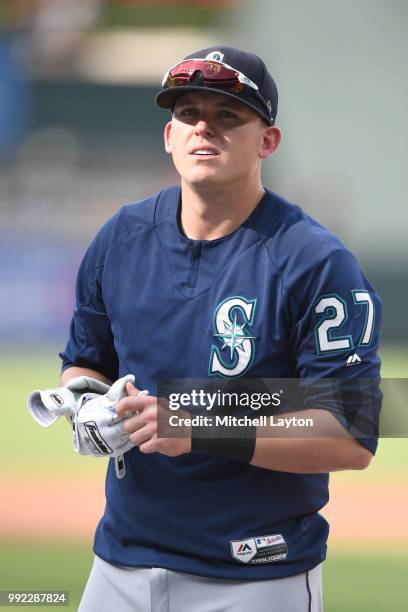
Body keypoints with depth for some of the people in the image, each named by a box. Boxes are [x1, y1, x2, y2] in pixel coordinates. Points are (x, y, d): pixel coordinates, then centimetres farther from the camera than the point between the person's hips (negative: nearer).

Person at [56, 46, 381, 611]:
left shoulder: (317, 262, -13)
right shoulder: (121, 237, 4)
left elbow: (353, 438, -18)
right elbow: (85, 359, 19)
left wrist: (201, 430, -26)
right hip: (122, 563, 5)